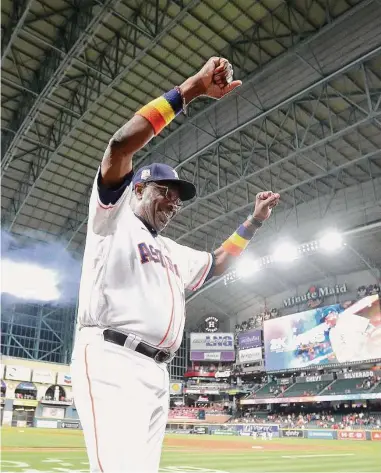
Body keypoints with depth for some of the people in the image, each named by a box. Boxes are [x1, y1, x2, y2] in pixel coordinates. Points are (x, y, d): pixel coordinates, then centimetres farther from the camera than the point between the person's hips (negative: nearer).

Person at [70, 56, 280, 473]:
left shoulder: (172, 252, 28)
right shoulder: (114, 218, 7)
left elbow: (218, 262, 37)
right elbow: (121, 144, -7)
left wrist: (254, 220, 31)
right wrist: (191, 89, -8)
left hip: (156, 374, 8)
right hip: (110, 362, -8)